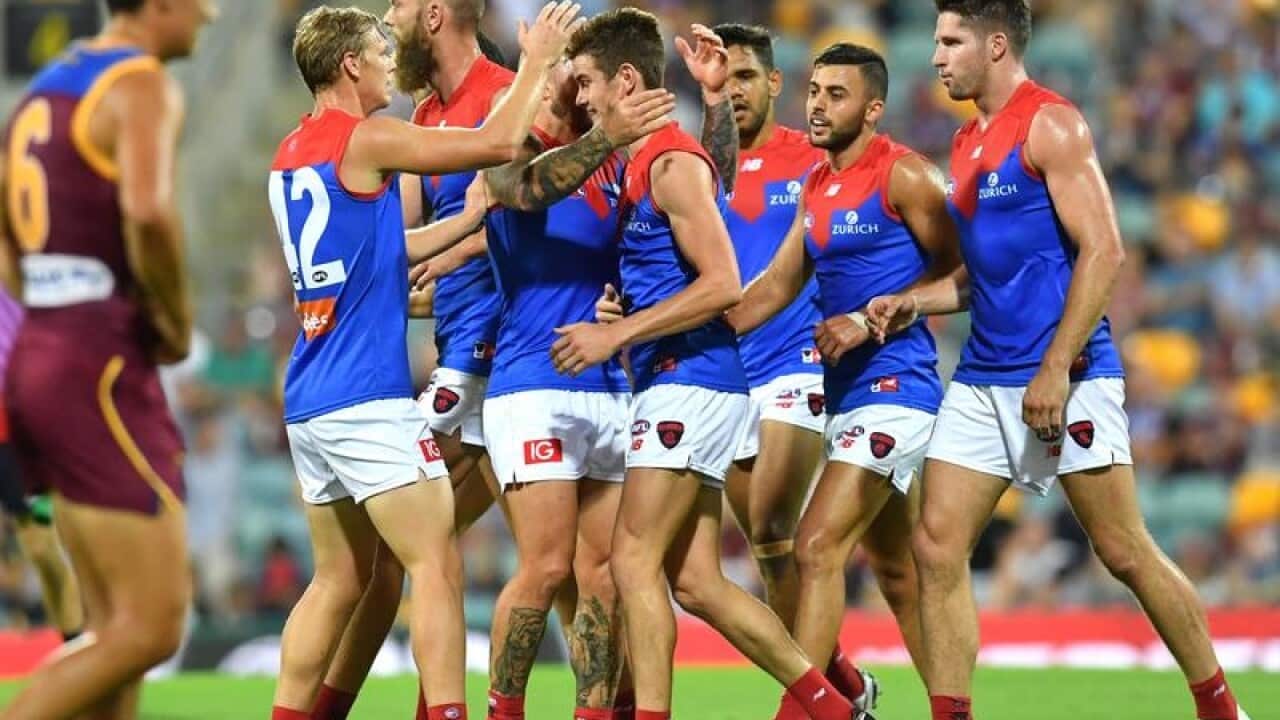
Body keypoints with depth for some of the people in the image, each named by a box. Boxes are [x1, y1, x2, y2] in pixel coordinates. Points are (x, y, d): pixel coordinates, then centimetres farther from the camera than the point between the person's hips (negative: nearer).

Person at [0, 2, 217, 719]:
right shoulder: (144, 87, -10)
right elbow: (148, 211, -28)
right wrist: (176, 324, -13)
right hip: (105, 369, -9)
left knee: (117, 629, 12)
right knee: (153, 628, -8)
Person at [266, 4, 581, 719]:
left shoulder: (292, 153, 15)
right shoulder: (364, 140, -10)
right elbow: (499, 143, -9)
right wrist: (537, 62, 5)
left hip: (309, 404, 9)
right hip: (369, 399, -9)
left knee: (340, 579, 13)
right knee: (438, 566, -9)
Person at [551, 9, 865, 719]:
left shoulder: (673, 162, -12)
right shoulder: (637, 165, 16)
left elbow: (721, 284, -19)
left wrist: (615, 335, -19)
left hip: (689, 382, -10)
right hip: (673, 386, 10)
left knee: (634, 562, -11)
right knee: (695, 580, 8)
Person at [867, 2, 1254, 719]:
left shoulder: (1051, 125, -9)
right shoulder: (970, 142, 17)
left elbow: (1103, 250, -17)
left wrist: (1056, 369, -22)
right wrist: (912, 302, 10)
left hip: (1065, 377, -8)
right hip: (983, 378, 8)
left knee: (1125, 552, -3)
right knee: (937, 547, -2)